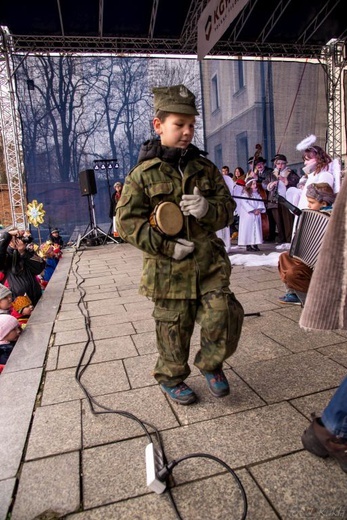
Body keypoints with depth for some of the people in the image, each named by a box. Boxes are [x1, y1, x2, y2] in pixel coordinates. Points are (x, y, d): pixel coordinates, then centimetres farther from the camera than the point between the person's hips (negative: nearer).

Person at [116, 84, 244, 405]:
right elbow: (127, 222, -8)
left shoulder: (206, 168, 7)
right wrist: (168, 246, -15)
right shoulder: (143, 174, -4)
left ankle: (211, 364, 28)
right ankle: (171, 378, 37)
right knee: (173, 327, 10)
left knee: (222, 317, -4)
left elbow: (227, 207, 9)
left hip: (209, 262, 3)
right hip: (168, 268, -3)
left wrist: (208, 208, -15)